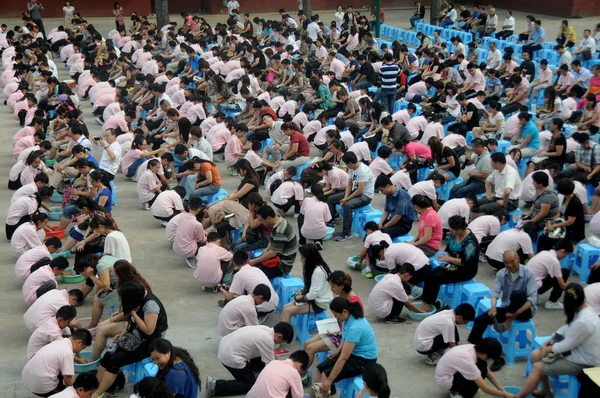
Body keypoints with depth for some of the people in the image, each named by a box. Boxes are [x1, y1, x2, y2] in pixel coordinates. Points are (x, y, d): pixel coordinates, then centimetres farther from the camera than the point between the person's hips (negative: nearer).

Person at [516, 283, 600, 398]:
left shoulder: (583, 322, -33)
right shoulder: (583, 311, -3)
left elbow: (567, 345, -23)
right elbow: (566, 328, 9)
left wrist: (547, 349, -9)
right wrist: (550, 340, -1)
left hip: (582, 361, -10)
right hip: (577, 350, 10)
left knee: (537, 367, -11)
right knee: (535, 355, 9)